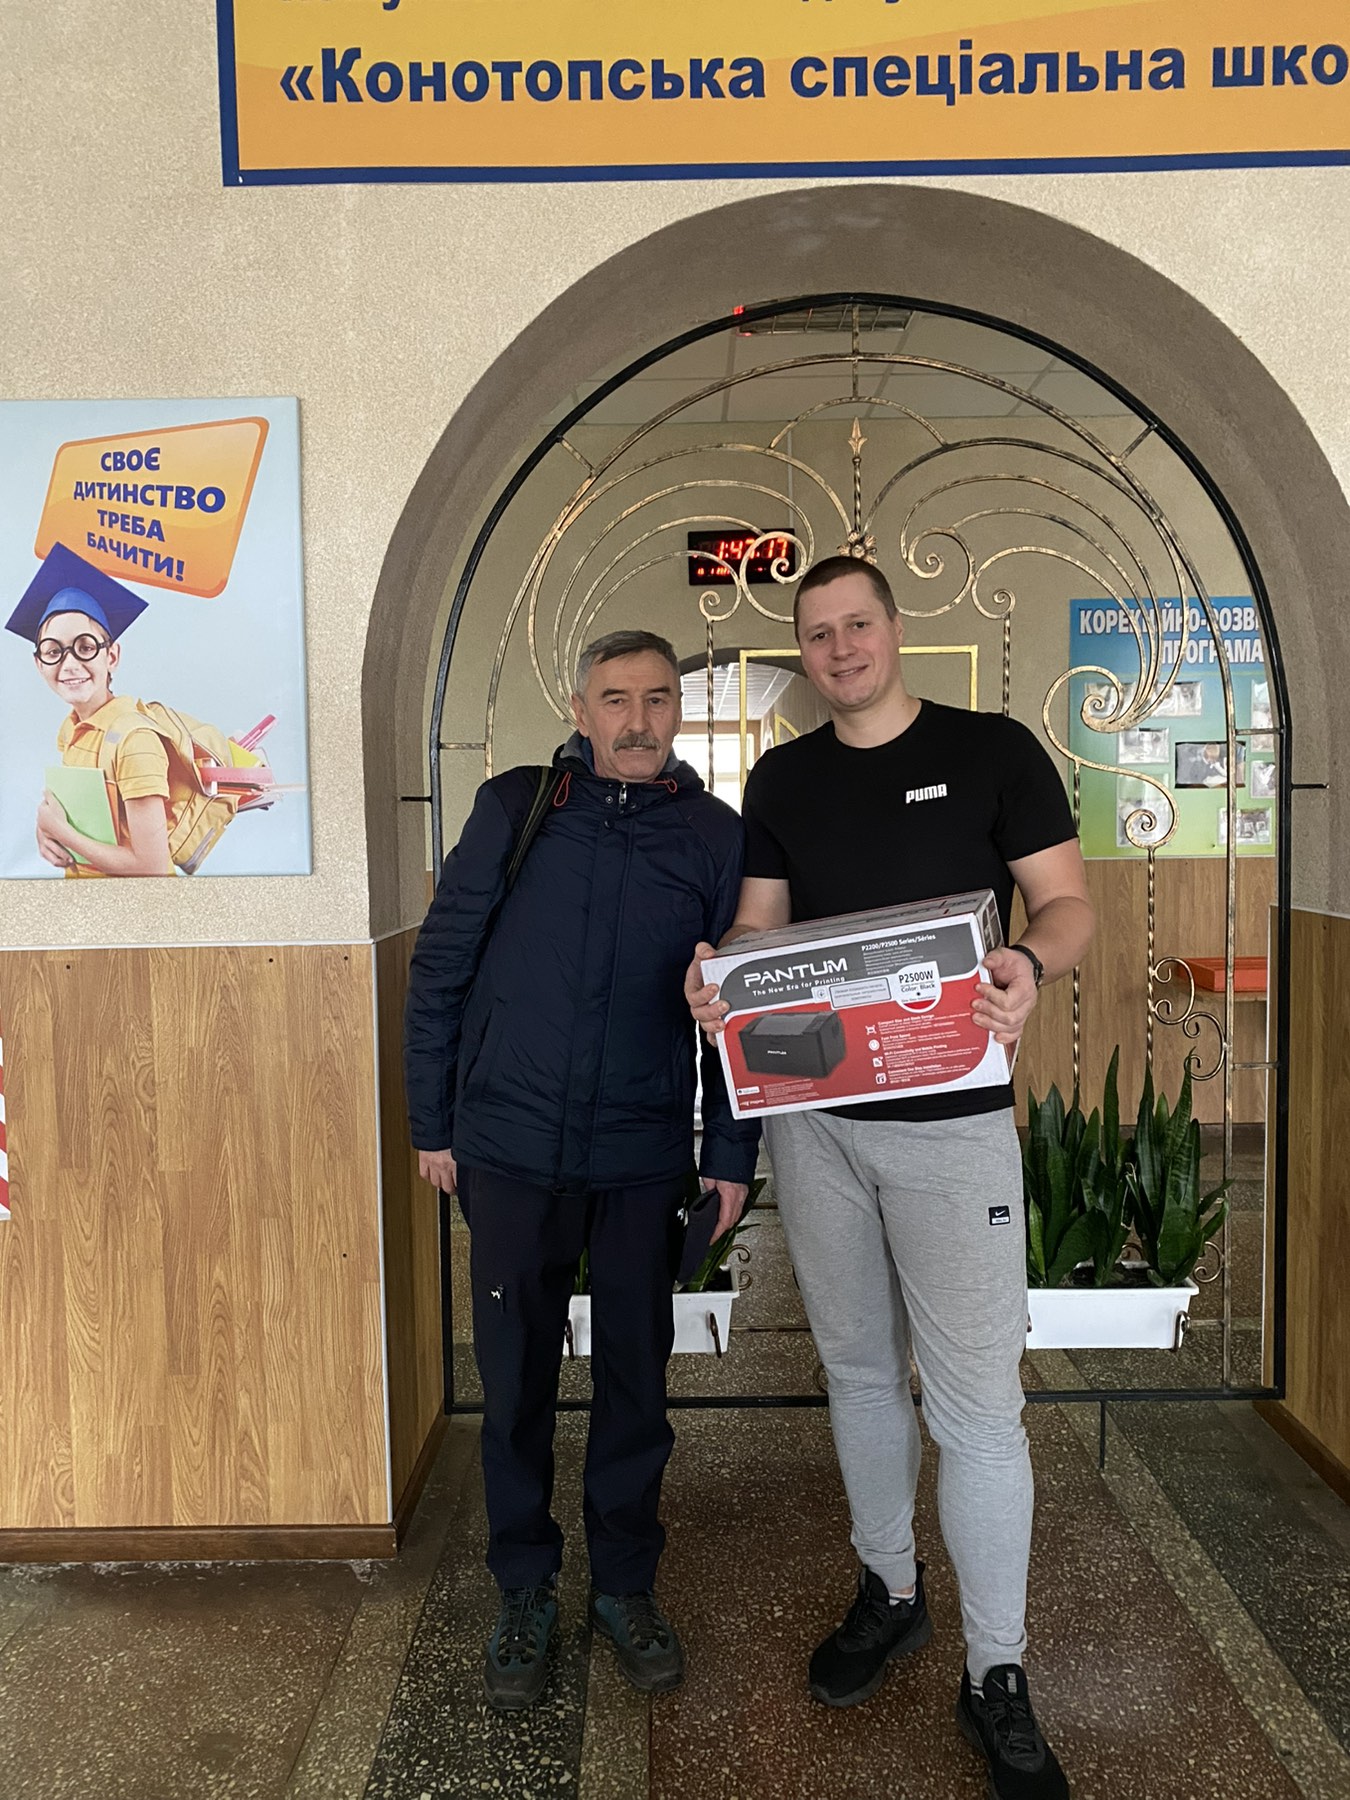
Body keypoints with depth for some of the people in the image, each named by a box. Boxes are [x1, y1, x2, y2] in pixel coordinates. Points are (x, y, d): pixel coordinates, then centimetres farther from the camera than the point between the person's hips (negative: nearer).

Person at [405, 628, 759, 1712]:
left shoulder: (714, 834, 1)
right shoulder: (515, 807, -1)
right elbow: (441, 967, 2)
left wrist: (731, 1154, 1)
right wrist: (432, 1123, 1)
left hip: (645, 1158, 1)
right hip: (510, 1150, 0)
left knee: (636, 1376, 13)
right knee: (517, 1379, 10)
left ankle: (627, 1583, 33)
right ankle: (526, 1593, 31)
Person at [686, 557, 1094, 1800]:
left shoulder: (993, 752, -3)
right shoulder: (782, 779, 8)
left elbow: (1068, 904, -3)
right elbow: (761, 925, 9)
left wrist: (1029, 966, -25)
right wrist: (719, 975, -13)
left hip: (950, 1117, -4)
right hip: (813, 1115, 4)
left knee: (975, 1401, 0)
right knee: (860, 1370, 17)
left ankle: (997, 1677, 18)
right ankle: (889, 1592, 38)